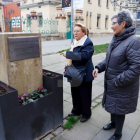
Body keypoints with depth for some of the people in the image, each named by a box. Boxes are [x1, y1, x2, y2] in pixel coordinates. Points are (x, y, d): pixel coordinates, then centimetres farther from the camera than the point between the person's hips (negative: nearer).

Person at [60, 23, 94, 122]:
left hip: (84, 74, -8)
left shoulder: (88, 43, -15)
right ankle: (76, 110, 38)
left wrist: (67, 54, -27)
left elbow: (83, 55, -30)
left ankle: (86, 114, 27)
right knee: (75, 93, 18)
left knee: (84, 95, 7)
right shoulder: (75, 42, 12)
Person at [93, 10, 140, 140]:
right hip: (110, 82, 8)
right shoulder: (115, 39, 4)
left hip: (122, 86, -8)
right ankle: (113, 122, 51)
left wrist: (119, 81, -22)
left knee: (118, 109, 9)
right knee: (112, 104, 24)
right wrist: (98, 67, 0)